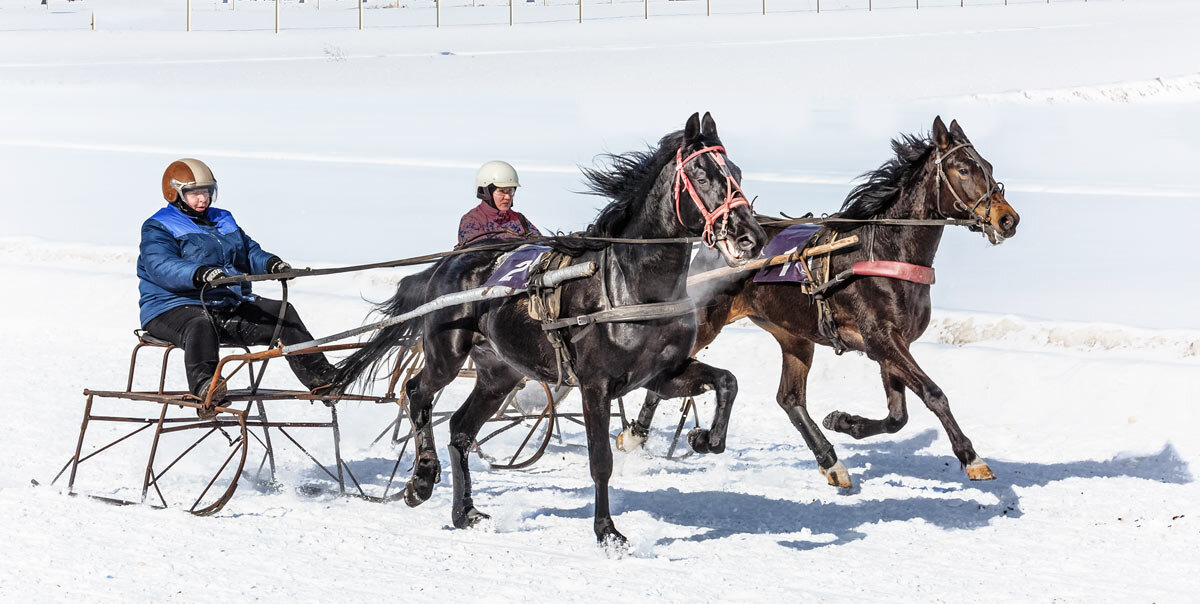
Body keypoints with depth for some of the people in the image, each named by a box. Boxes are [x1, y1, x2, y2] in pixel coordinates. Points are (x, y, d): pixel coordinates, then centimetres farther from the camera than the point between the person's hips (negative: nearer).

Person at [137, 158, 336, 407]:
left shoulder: (223, 221, 22)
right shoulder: (158, 228, -3)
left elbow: (250, 252, 18)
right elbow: (161, 267, -21)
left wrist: (272, 264, -7)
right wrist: (201, 274, -40)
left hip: (230, 306, 7)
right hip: (173, 308, -7)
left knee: (283, 313, -3)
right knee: (201, 326, -41)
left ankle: (319, 376, -2)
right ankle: (203, 384, -63)